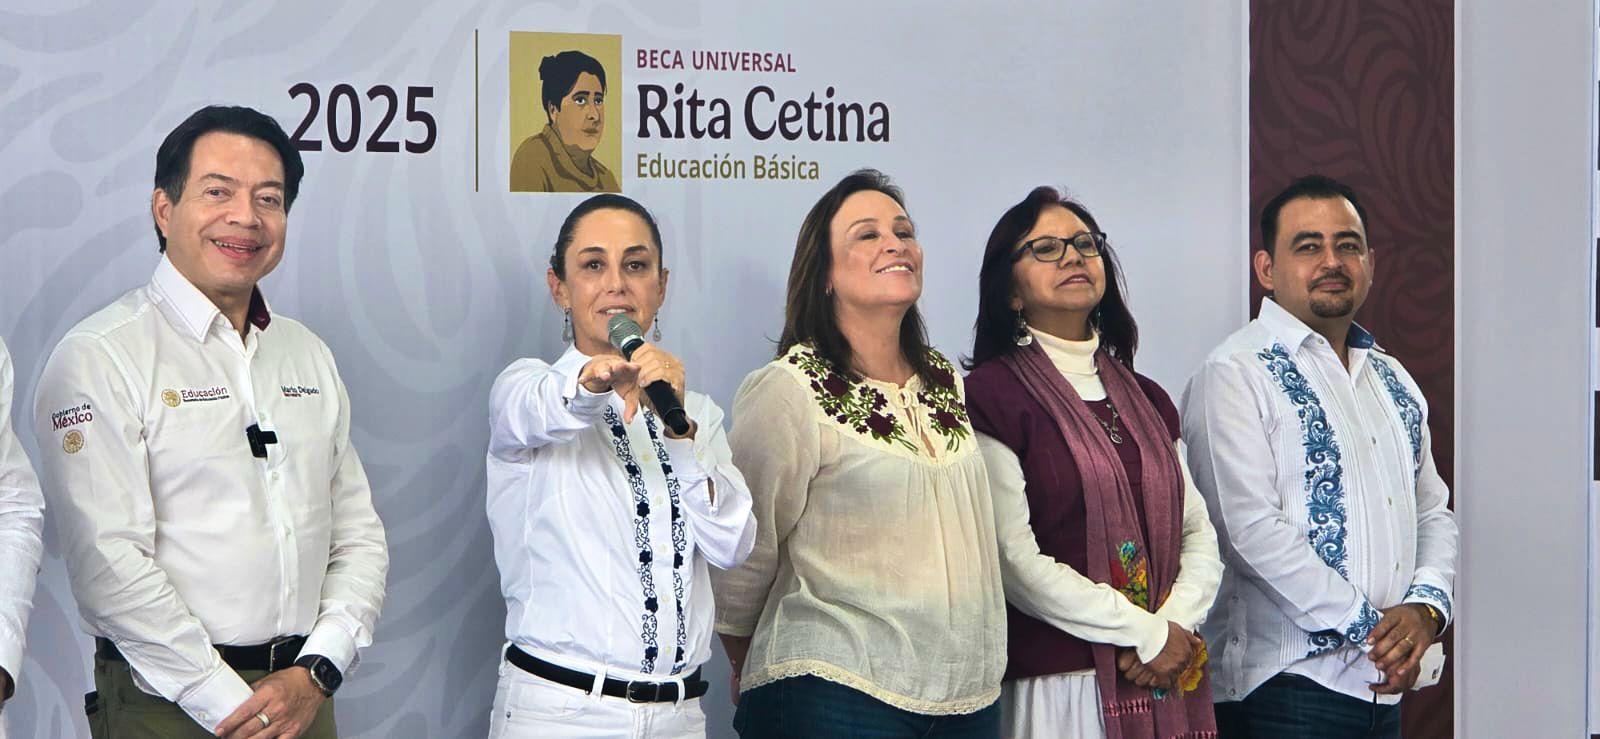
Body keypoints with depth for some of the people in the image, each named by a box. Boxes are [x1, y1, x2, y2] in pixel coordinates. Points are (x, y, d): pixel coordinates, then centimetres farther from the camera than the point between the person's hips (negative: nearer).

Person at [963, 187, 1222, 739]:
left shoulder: (1146, 400, 14)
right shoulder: (992, 394, -8)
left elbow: (1200, 535, 10)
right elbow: (1014, 561, -15)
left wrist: (1177, 625, -9)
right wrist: (1148, 632, -11)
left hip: (1170, 683, 6)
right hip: (1057, 687, -5)